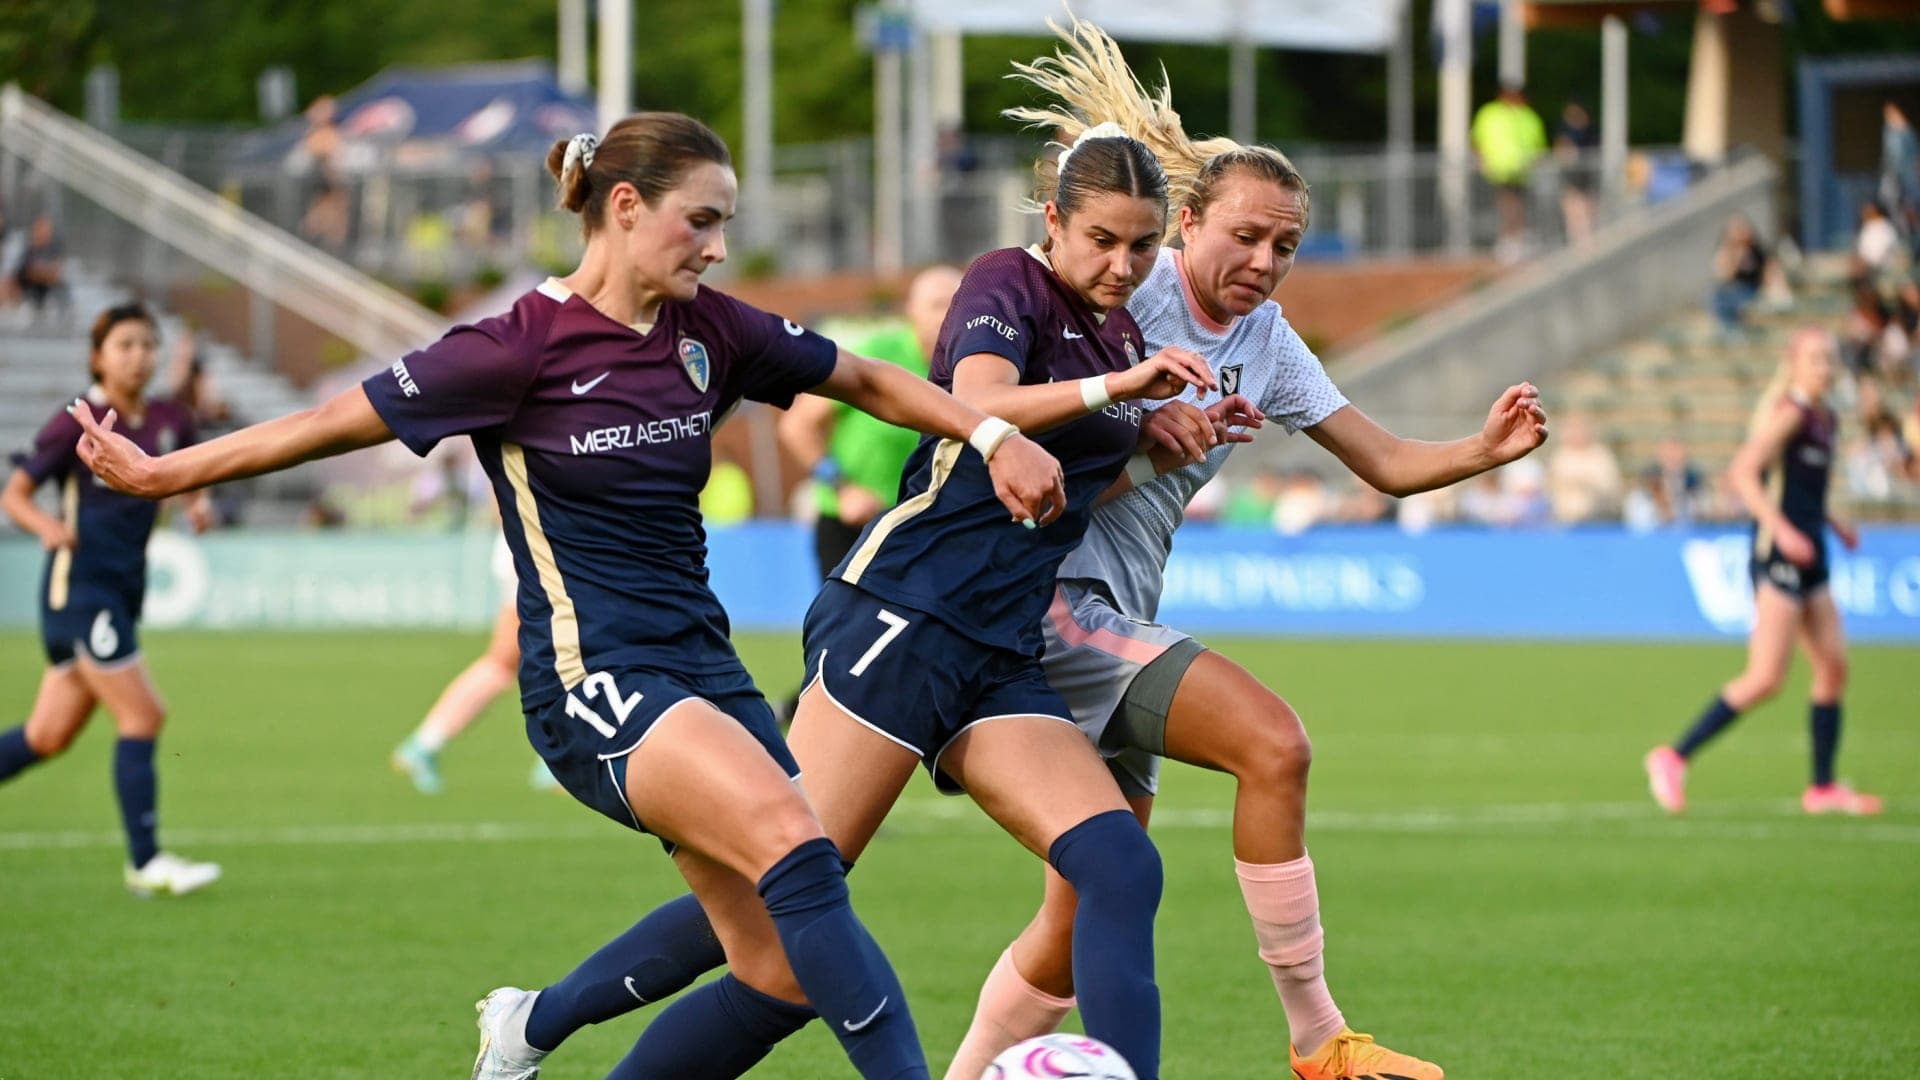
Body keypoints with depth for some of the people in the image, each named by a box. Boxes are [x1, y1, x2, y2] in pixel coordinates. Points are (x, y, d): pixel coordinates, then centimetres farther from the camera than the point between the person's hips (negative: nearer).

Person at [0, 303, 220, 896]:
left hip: (123, 591, 7)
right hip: (78, 585, -7)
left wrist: (200, 503, 0)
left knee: (48, 736, 10)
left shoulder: (169, 421, 7)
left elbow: (192, 477, 23)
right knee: (142, 716, -11)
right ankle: (145, 863, -6)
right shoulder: (77, 424, -9)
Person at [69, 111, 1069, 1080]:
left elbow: (866, 380, 21)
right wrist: (158, 473, -1)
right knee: (794, 844, -30)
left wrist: (994, 435, 8)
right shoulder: (524, 347, -9)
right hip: (592, 678, -7)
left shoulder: (709, 330, 8)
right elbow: (336, 421, -3)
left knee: (787, 971, -1)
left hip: (699, 665, 7)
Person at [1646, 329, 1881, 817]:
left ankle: (1823, 787, 15)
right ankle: (1674, 759, -6)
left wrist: (1834, 524, 17)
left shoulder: (1825, 419, 15)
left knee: (1834, 666, 7)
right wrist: (1783, 529, -29)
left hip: (1809, 556, 9)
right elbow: (1742, 472, -21)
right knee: (1766, 678, -12)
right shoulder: (1788, 413, -12)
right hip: (1778, 556, -9)